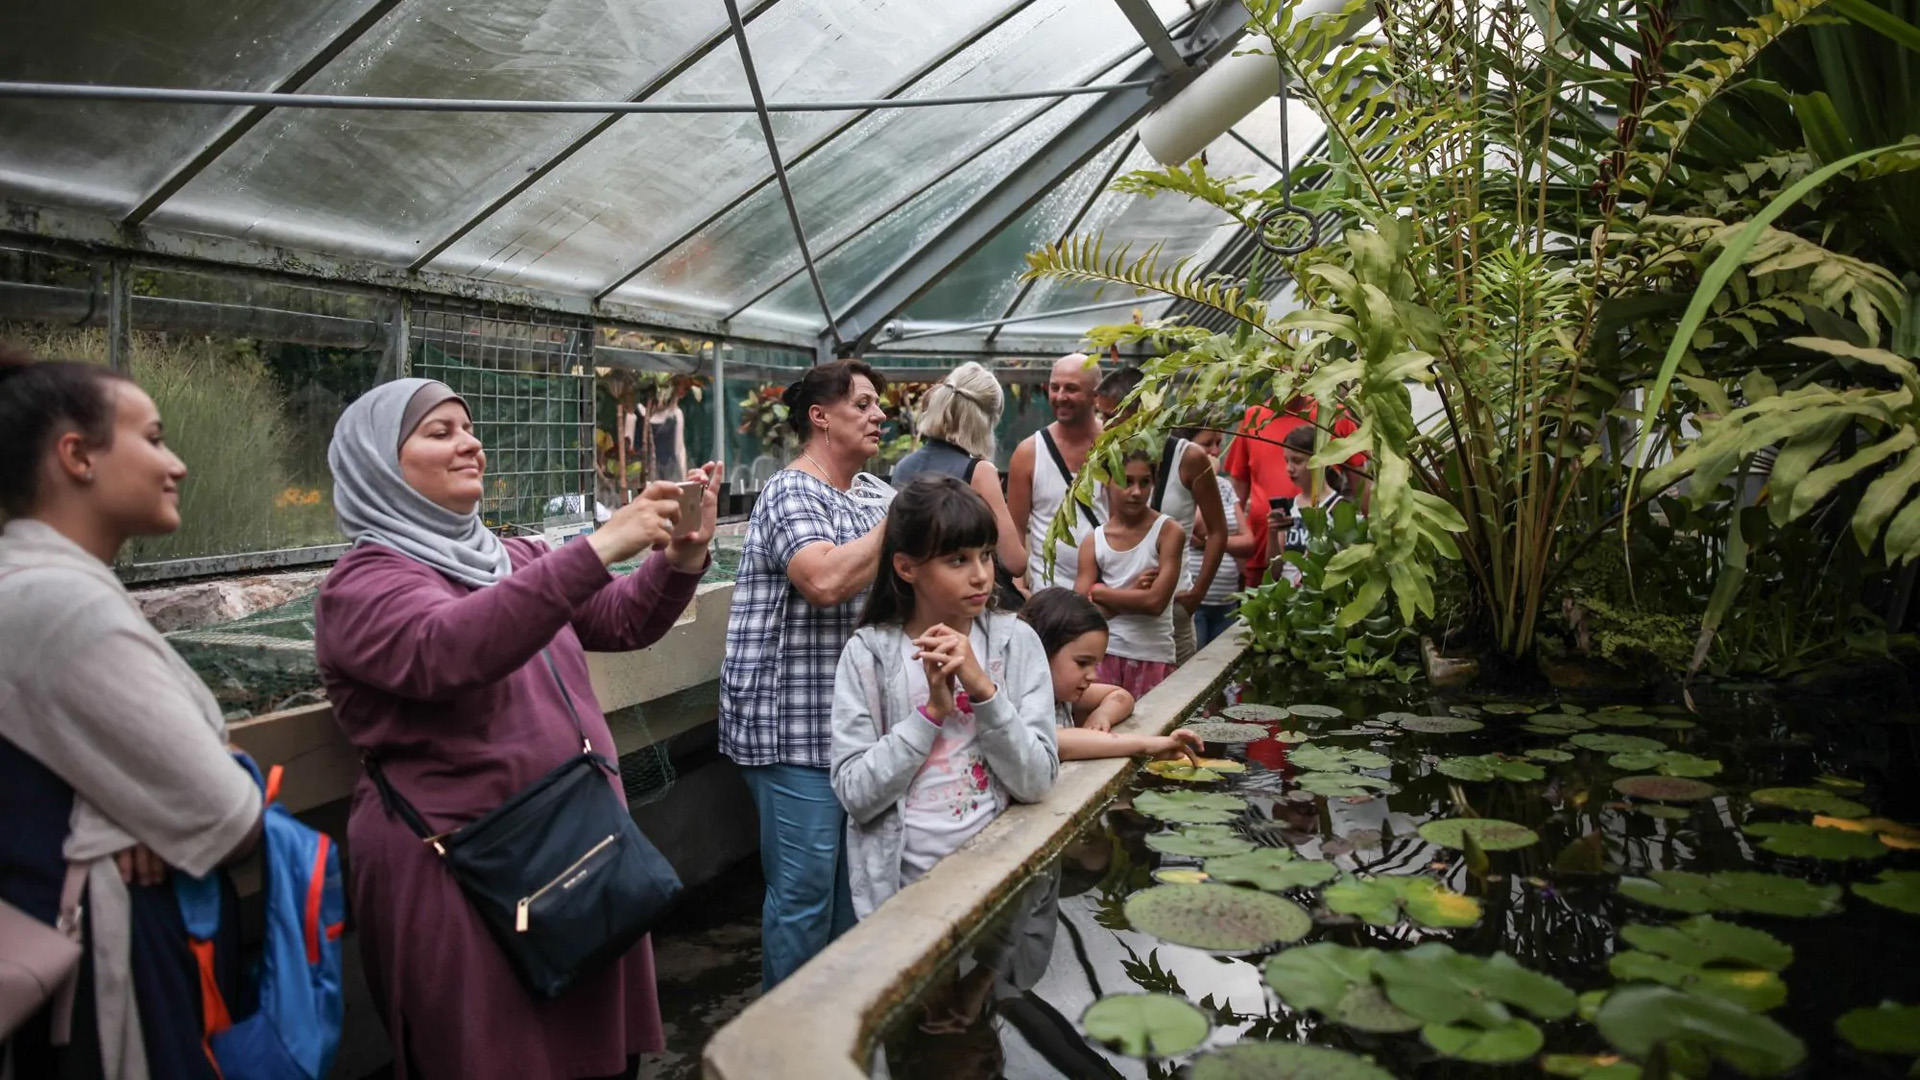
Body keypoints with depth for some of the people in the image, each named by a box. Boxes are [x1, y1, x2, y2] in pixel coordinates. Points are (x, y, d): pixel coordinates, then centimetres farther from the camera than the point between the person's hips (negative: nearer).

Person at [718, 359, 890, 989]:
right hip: (793, 727, -10)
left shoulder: (854, 504, 19)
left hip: (848, 722, 10)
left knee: (848, 882, 18)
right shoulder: (792, 493, -12)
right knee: (804, 890, -2)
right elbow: (826, 581, -30)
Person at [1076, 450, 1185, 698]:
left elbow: (1155, 602, -14)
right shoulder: (1094, 541, 3)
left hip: (1152, 656, -2)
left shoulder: (1168, 531, -5)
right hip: (1104, 652, 2)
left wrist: (1100, 592, -4)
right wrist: (1132, 593, -12)